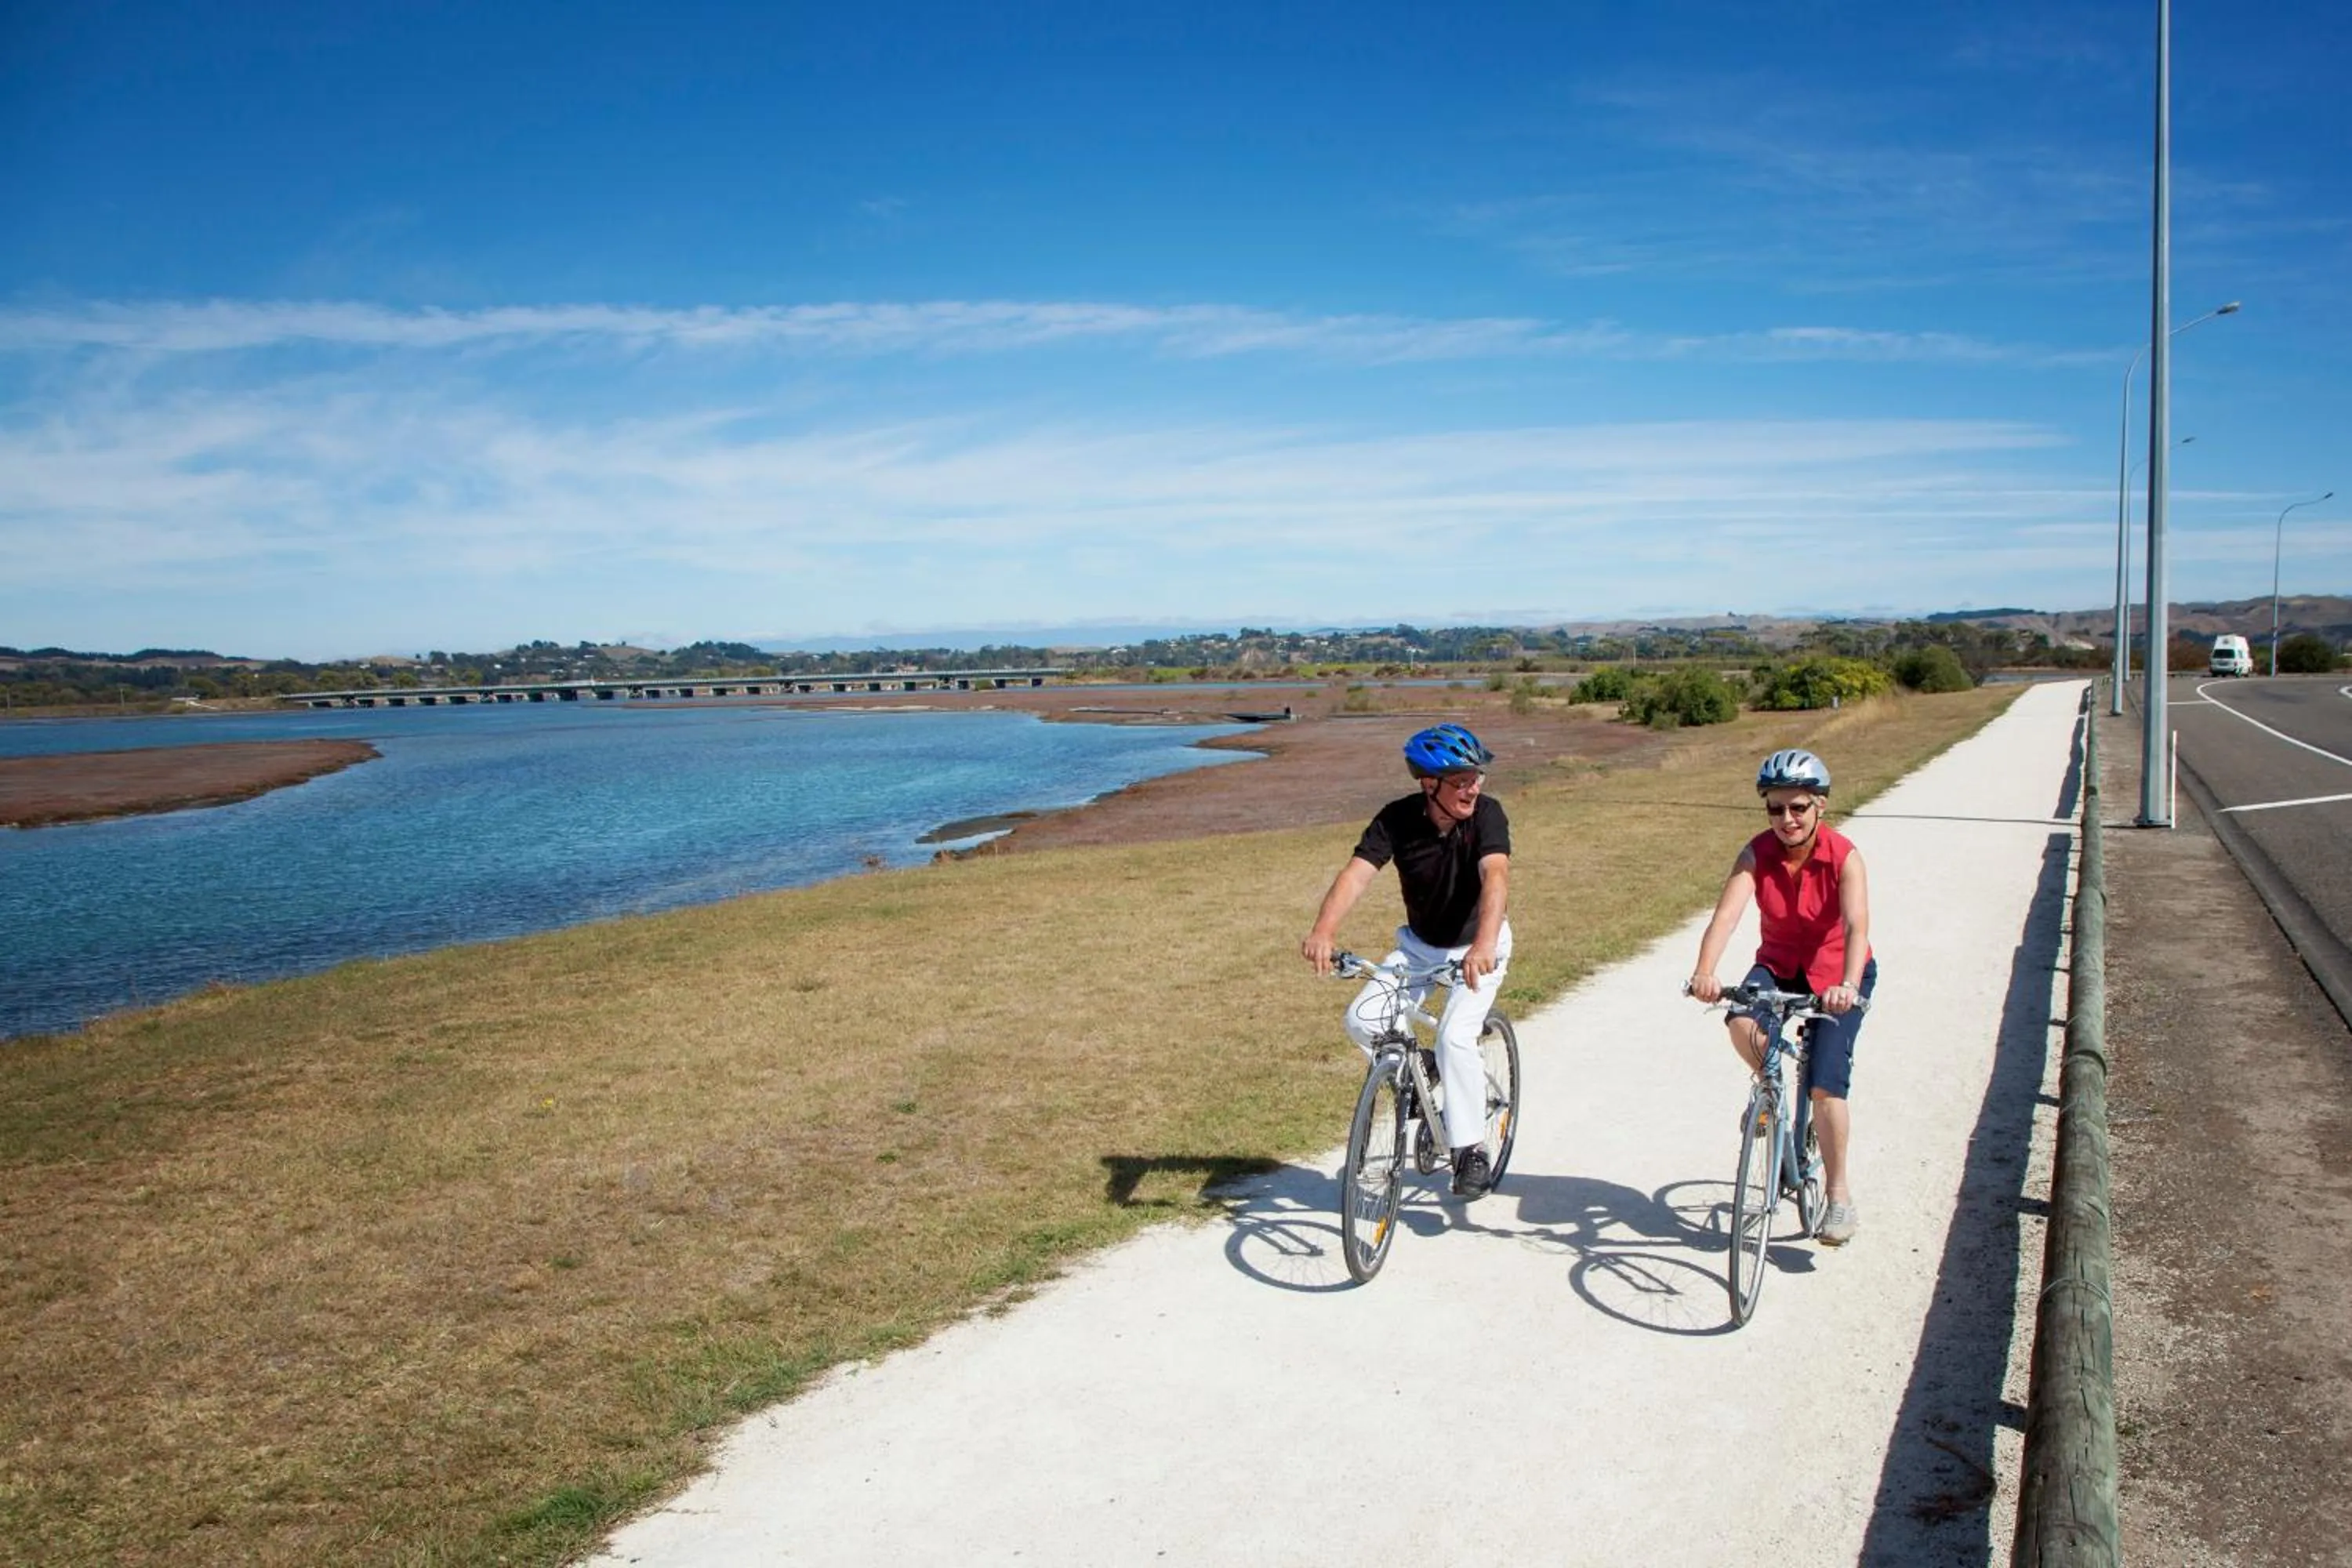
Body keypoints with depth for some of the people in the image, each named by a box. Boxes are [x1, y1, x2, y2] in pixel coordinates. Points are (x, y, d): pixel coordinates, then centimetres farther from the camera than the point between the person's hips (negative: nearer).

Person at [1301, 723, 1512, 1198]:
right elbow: (1356, 873, -31)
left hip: (1477, 948, -3)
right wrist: (1324, 930, -49)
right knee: (1361, 1020, -14)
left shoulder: (1487, 814, -23)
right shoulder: (1398, 820, -18)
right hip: (1419, 944, 3)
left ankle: (1471, 1150, -6)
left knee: (1455, 1037, -24)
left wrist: (1484, 944, -57)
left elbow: (1496, 877, -39)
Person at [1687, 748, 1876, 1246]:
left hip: (1838, 972, -2)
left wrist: (1847, 986, -53)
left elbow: (1856, 927, -35)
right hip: (1779, 964, 2)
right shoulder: (1757, 854, -17)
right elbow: (1726, 915, -31)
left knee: (1826, 1081, -15)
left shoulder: (1844, 856, -22)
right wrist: (1705, 971, -48)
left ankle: (1840, 1196, 3)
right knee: (1741, 1022, -30)